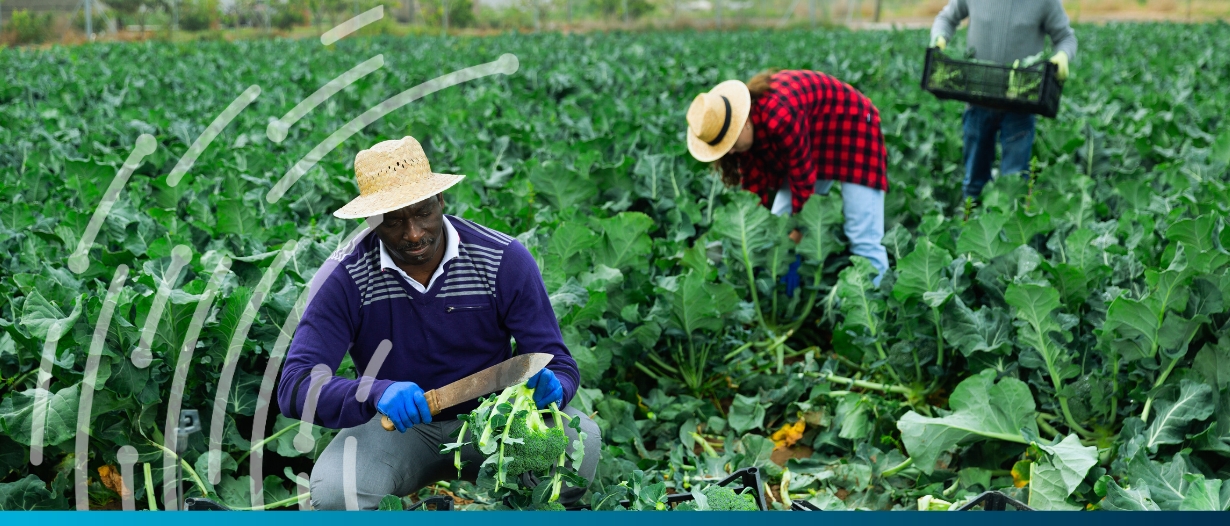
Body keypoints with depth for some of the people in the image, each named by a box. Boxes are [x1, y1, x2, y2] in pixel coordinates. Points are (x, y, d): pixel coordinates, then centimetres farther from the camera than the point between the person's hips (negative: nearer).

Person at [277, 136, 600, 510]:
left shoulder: (505, 261, -13)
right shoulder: (347, 278, -16)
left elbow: (559, 365, -10)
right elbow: (295, 386, -22)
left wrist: (550, 387, -36)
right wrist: (377, 394, -41)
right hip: (398, 425, 0)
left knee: (581, 438, -28)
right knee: (332, 492, -31)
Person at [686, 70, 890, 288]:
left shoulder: (779, 117, -37)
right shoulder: (741, 130, -13)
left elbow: (803, 180, -29)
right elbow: (754, 186, -6)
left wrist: (795, 248, -20)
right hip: (811, 139, 8)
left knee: (863, 238, -14)